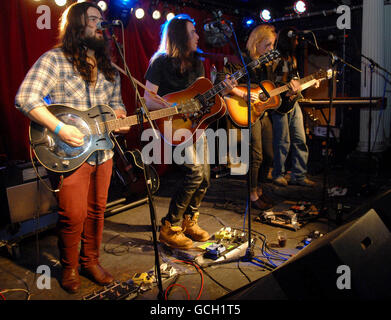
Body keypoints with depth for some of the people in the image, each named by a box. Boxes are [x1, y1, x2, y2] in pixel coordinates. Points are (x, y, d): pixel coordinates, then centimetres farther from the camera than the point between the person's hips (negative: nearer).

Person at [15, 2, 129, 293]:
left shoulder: (108, 66, 14)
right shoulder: (55, 59, -6)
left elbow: (116, 102, 21)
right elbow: (25, 98, -14)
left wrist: (120, 118, -2)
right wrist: (59, 128, -23)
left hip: (103, 151, 6)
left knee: (97, 211, 14)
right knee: (73, 216, -1)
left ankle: (91, 261, 33)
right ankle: (70, 268, 24)